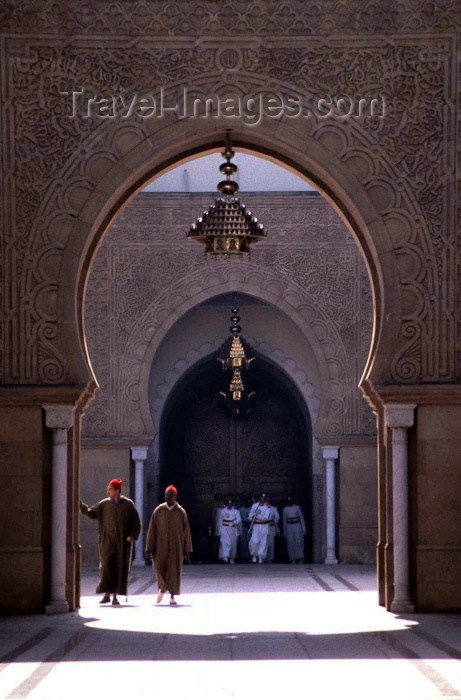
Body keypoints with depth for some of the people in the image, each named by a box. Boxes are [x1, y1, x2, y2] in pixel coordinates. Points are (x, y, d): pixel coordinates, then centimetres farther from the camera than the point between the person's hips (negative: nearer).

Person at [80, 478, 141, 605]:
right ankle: (106, 594, -3)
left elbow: (136, 522, 1)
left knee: (120, 568, 0)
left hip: (123, 542, -1)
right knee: (106, 567, -8)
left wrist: (132, 536, -11)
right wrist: (80, 504, -11)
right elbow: (91, 513, 2)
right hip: (108, 541, 1)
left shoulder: (128, 504, -1)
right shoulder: (104, 504, 4)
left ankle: (115, 596, 6)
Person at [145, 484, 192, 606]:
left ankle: (172, 596, 8)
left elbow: (186, 531, 4)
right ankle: (162, 587, 13)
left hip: (176, 546, 0)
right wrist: (149, 548, -5)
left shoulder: (181, 512, 1)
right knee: (159, 566, -13)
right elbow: (151, 530, 1)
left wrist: (187, 550, 1)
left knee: (174, 570, -1)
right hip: (161, 545, 0)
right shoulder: (158, 510, 1)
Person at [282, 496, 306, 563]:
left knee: (299, 542, -9)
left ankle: (300, 559, -5)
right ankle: (293, 560, 2)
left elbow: (302, 518, 4)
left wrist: (303, 529, -2)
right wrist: (284, 532, 7)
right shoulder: (285, 509, 7)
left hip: (297, 526, -1)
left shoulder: (297, 508, 4)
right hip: (289, 527, 1)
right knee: (291, 543, -3)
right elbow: (284, 521, 10)